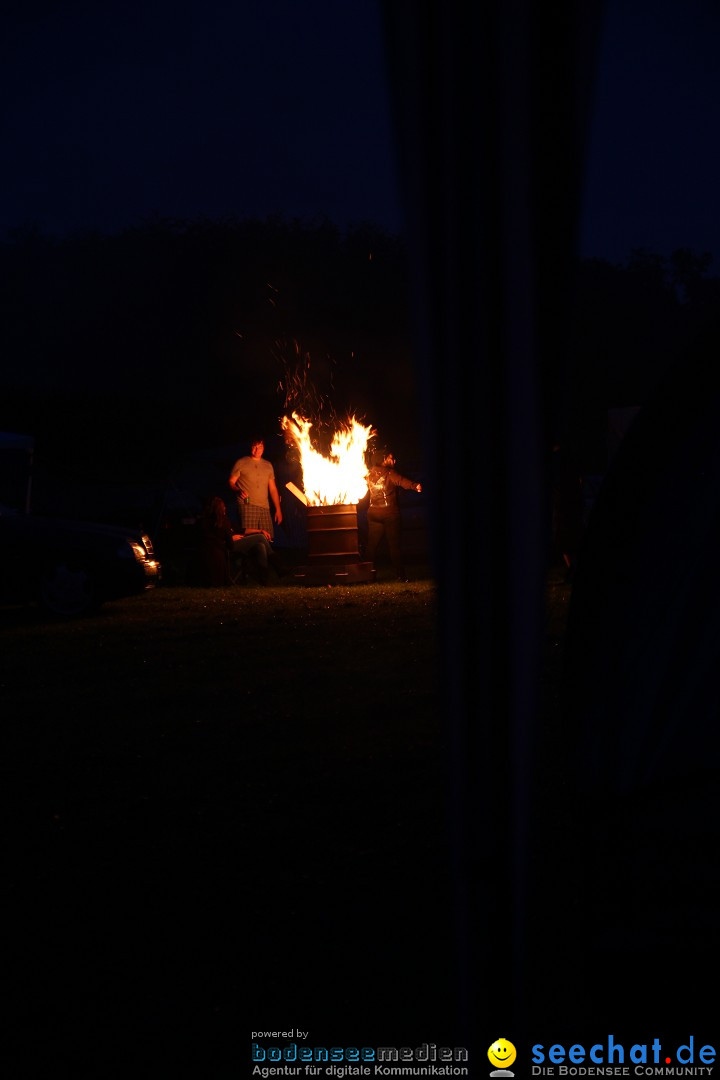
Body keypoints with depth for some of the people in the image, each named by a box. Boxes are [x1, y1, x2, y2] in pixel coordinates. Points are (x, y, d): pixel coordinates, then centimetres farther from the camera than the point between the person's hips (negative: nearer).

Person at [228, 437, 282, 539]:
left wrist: (278, 510, 14)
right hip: (247, 505, -4)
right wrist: (238, 491, -16)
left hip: (264, 508, 4)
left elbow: (273, 489, 21)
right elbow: (231, 482, 7)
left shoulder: (268, 466, 21)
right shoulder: (241, 463, 9)